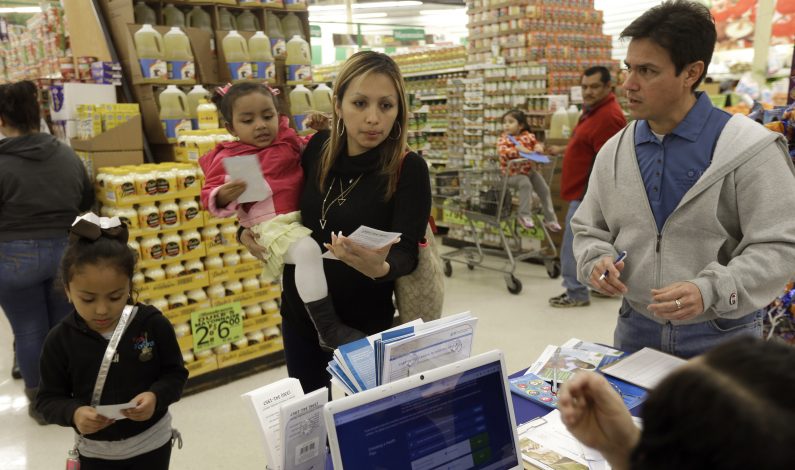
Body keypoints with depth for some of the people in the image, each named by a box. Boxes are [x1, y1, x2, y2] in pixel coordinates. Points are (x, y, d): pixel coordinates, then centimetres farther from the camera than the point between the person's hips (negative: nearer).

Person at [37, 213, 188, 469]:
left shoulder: (154, 324, -17)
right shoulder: (60, 339, -14)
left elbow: (176, 374, -7)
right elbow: (48, 399, -6)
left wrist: (157, 396, -27)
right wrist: (73, 413, -26)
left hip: (152, 443, -1)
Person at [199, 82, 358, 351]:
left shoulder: (289, 141, 15)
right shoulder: (228, 158, 2)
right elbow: (210, 195, -1)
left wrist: (324, 133, 10)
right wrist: (224, 196, -25)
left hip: (308, 216, 7)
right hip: (273, 225, -7)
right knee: (308, 250, -33)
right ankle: (328, 328, -27)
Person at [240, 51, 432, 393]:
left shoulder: (409, 170, -17)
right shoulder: (318, 147, -5)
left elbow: (405, 252, -23)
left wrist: (380, 268, -44)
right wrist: (250, 231, -4)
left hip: (364, 326, -4)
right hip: (299, 316, 5)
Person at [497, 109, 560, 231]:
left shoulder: (527, 136, 2)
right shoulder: (503, 138, -10)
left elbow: (536, 143, 13)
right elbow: (502, 151, -27)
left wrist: (538, 147, -13)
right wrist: (518, 149, -39)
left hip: (528, 170, 6)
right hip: (512, 174, -5)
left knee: (544, 189, 2)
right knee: (526, 184, -33)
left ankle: (550, 219, 17)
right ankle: (524, 215, -23)